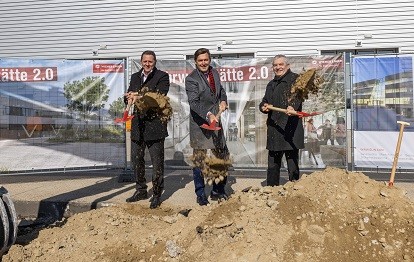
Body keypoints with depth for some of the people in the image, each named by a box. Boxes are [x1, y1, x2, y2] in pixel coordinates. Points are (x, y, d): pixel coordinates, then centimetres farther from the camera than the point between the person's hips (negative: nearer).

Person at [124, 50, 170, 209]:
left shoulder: (162, 77, -2)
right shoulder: (135, 77, 16)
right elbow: (128, 98, 10)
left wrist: (139, 97, -24)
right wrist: (129, 97, -13)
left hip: (154, 124, -6)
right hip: (137, 125, 6)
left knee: (157, 161, 1)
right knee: (137, 159, 14)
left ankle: (157, 194, 13)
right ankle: (141, 190, 30)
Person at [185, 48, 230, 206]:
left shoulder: (214, 73, 10)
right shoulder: (191, 79, -11)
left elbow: (221, 90, 24)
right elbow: (193, 103, -21)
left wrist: (223, 101, 2)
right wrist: (208, 115, -34)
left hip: (215, 122, 7)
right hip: (199, 125, -7)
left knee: (223, 157, 12)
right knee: (199, 161, 2)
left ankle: (218, 191, 28)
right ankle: (201, 195, 16)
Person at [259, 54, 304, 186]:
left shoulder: (294, 79, -2)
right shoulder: (271, 84, 21)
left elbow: (297, 96, -20)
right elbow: (263, 102, 26)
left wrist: (292, 107, -41)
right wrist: (263, 107, 2)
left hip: (290, 128, -7)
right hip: (274, 129, 7)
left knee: (292, 163, -1)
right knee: (272, 164, 14)